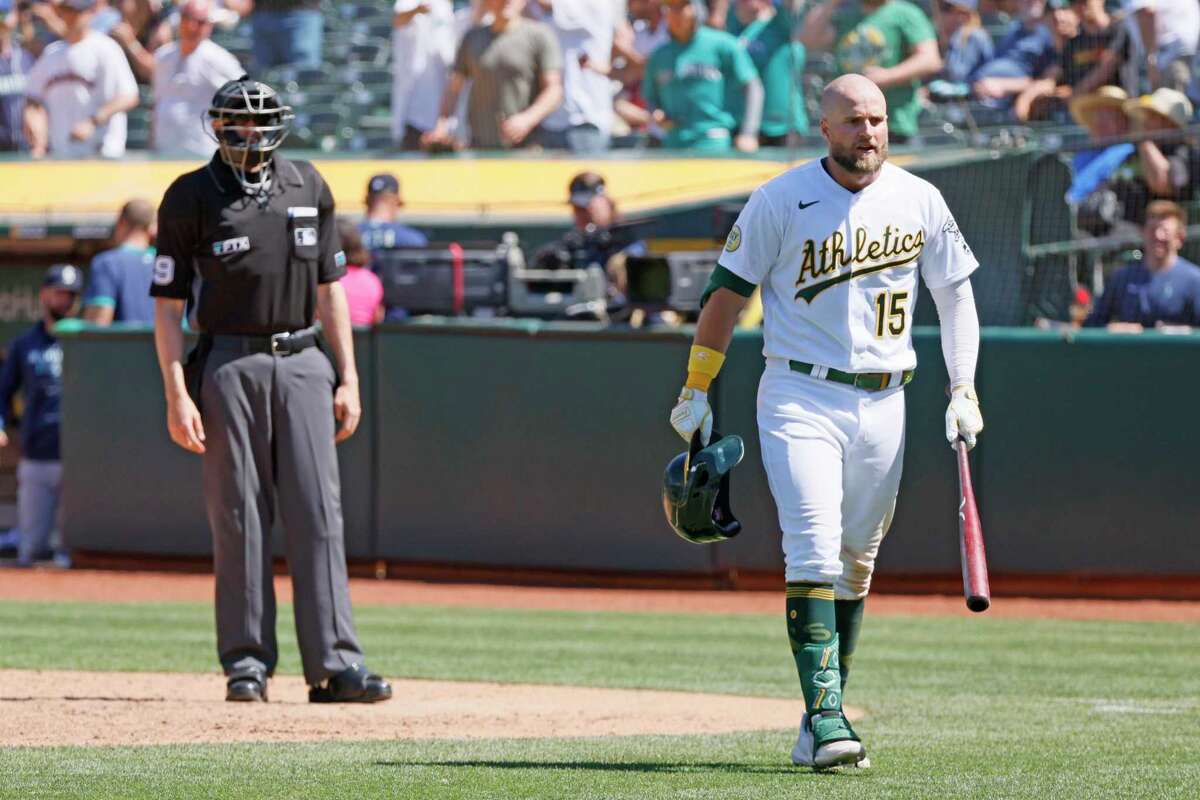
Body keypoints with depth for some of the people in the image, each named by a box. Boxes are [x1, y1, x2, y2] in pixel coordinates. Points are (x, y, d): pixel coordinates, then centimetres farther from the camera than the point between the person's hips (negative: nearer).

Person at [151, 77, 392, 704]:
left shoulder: (308, 187, 11)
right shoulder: (190, 198, 0)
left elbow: (330, 286, 15)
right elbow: (167, 303, -1)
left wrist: (347, 379, 8)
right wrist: (177, 396, -10)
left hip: (303, 363, 3)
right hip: (229, 365, -3)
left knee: (318, 512, -3)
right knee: (238, 517, -1)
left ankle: (333, 664, -6)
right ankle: (246, 663, 5)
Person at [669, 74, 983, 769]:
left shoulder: (919, 201, 5)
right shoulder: (782, 201, -4)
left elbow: (955, 292, 14)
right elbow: (729, 289, 2)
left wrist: (964, 390, 6)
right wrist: (696, 390, 1)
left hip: (883, 402, 4)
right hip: (800, 397, -4)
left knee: (856, 562, 8)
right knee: (815, 552, -16)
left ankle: (822, 722, 15)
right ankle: (826, 716, -21)